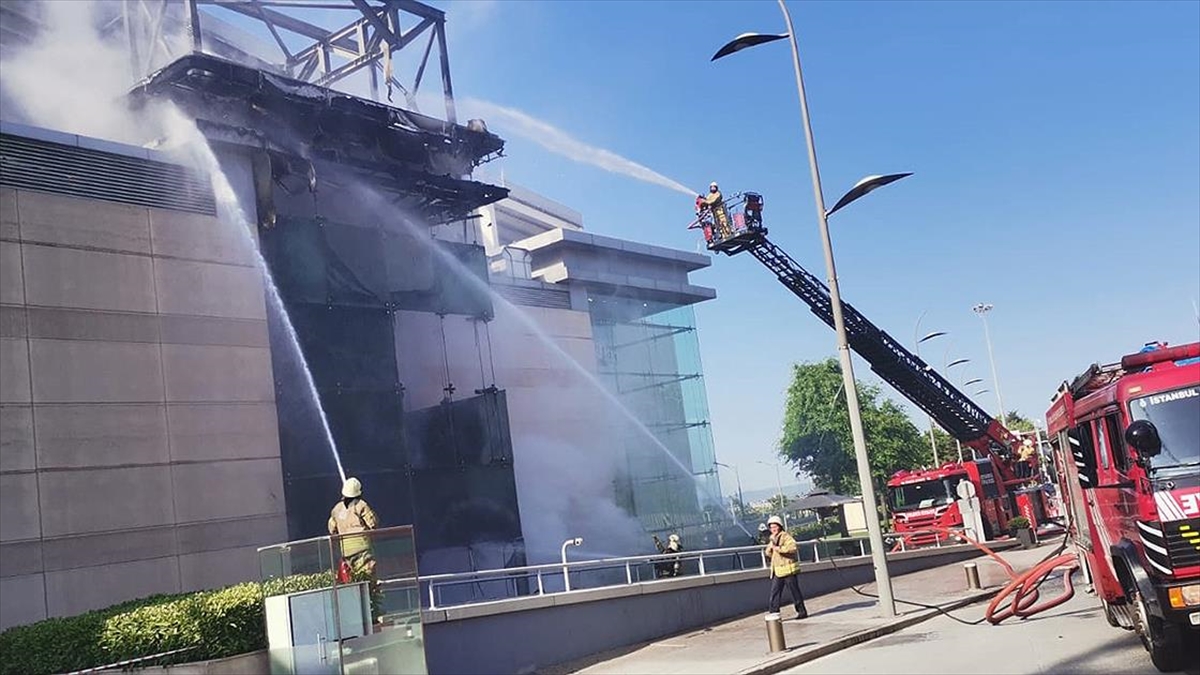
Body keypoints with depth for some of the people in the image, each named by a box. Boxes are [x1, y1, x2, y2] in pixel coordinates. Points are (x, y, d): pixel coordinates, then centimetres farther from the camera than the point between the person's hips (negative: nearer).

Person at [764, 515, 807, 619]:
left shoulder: (786, 537, -8)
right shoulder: (772, 539, 17)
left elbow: (792, 547, -26)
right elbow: (768, 554, 13)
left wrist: (778, 548, -26)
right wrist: (771, 545, -4)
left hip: (788, 570, -7)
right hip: (777, 572, 8)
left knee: (794, 591, 1)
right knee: (774, 593, 3)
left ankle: (802, 611, 13)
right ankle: (773, 612, 4)